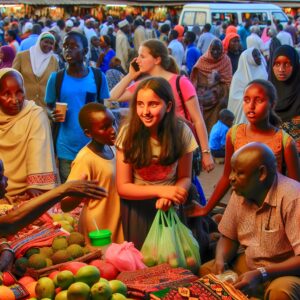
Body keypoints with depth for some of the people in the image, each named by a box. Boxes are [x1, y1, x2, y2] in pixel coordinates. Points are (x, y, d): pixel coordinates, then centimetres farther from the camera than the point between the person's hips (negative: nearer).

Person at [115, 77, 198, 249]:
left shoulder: (181, 132, -14)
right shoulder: (128, 133, -16)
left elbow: (185, 177, -4)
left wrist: (169, 196, -25)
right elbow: (123, 187, -12)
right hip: (137, 210, 0)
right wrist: (160, 190, -25)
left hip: (170, 207, 1)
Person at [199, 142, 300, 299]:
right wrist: (220, 260, -12)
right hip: (250, 265, 7)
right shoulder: (240, 193, -3)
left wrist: (261, 274, -35)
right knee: (205, 271, -5)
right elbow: (228, 237, 9)